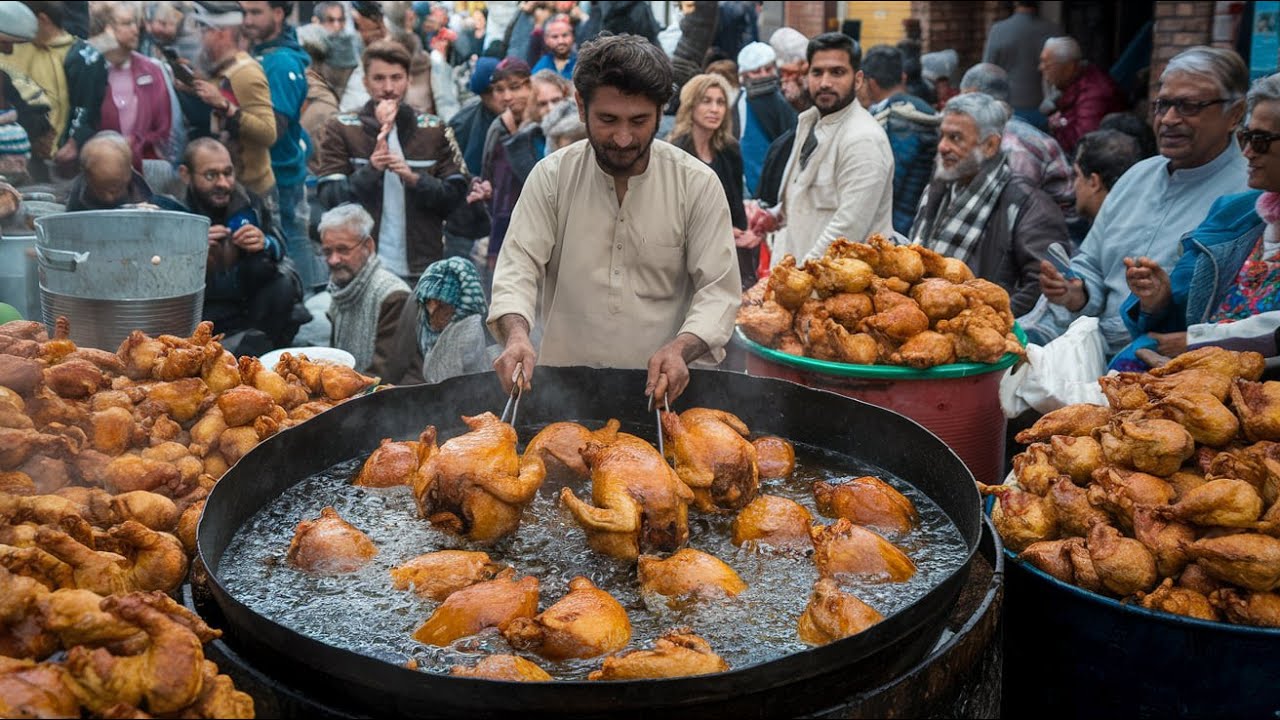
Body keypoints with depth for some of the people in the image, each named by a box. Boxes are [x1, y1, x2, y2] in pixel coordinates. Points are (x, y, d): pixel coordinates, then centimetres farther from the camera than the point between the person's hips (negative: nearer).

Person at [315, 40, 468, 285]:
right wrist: (372, 168, -20)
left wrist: (414, 178, -15)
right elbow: (329, 197, -5)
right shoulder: (340, 128, 4)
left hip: (422, 268, 1)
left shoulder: (434, 129, 8)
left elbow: (456, 193, 2)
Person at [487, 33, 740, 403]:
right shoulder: (551, 176, 1)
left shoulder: (698, 184, -1)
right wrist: (517, 335, -23)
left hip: (659, 386, 0)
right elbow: (518, 267, -3)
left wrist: (681, 348, -21)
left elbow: (718, 289, -2)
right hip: (560, 383, 1)